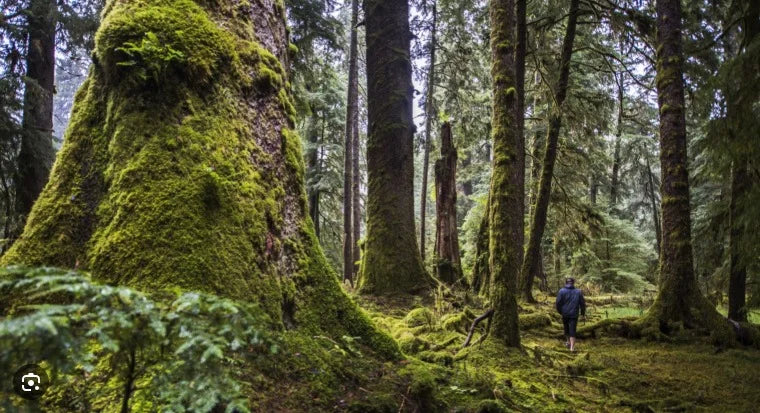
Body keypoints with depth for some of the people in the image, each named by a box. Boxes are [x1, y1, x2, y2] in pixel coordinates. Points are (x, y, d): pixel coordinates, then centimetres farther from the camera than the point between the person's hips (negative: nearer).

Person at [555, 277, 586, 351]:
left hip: (565, 314, 0)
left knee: (566, 328, 20)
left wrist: (559, 311, 11)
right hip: (574, 314, 0)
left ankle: (569, 342, 38)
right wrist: (583, 313, 19)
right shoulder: (578, 292, 0)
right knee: (572, 330, -1)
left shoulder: (562, 291, -6)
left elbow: (558, 302, -6)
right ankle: (572, 347, -9)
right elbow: (582, 303, 5)